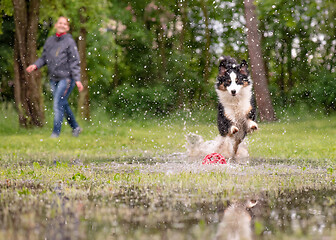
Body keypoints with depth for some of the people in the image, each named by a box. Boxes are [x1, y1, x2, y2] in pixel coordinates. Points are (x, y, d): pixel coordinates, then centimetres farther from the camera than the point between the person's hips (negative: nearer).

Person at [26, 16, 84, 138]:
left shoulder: (69, 42, -6)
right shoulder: (50, 41, 9)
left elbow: (74, 62, -8)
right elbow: (44, 58, 15)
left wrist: (77, 80, -14)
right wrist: (36, 65, -4)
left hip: (66, 78, -6)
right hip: (54, 78, 6)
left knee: (58, 104, -12)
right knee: (63, 105, 14)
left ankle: (56, 132, -7)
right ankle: (75, 128, 30)